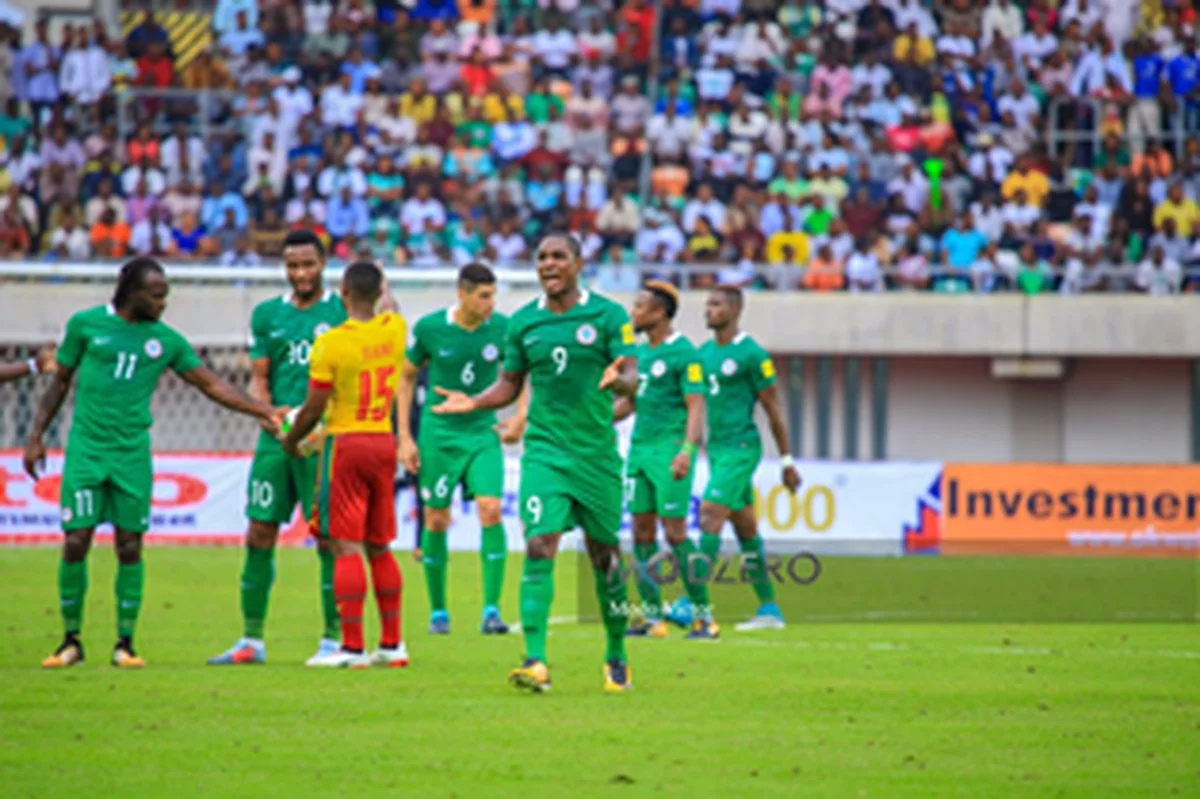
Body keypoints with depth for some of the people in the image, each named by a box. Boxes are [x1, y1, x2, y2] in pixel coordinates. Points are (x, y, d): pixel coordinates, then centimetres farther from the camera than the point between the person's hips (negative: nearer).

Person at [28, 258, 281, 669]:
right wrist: (37, 436, 7)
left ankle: (125, 642, 8)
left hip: (132, 454, 1)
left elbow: (212, 384, 10)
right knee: (76, 543, -5)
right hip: (86, 449, -1)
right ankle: (71, 640, 7)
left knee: (130, 547, -2)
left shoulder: (165, 339, 5)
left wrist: (263, 411, 3)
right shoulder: (85, 324, 1)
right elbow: (60, 381, 10)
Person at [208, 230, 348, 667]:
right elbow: (258, 377, 11)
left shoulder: (342, 311, 1)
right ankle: (251, 639, 9)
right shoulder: (267, 314, 12)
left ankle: (333, 639, 3)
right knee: (259, 536, 2)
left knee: (329, 537, -4)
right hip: (276, 439, 4)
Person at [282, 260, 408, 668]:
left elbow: (314, 407, -9)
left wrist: (291, 439, 7)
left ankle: (352, 646, -10)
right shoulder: (395, 329, 1)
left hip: (345, 443, -6)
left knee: (346, 546, -6)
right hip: (384, 440, 6)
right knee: (379, 547, 14)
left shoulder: (331, 343, -14)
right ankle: (392, 643, 16)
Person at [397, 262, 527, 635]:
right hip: (439, 433, -1)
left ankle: (491, 609, -13)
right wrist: (404, 437, -1)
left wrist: (520, 418, -2)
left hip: (484, 433, 1)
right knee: (436, 520, 3)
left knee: (491, 510, -15)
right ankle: (438, 610, 19)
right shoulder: (429, 328, -9)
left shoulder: (502, 328, -6)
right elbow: (407, 377, 3)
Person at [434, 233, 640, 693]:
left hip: (596, 452, -1)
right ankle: (535, 663, -23)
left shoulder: (608, 315, -1)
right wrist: (473, 402, -5)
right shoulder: (523, 322, 6)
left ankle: (616, 656, 28)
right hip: (544, 449, 1)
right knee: (539, 547, -16)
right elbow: (510, 384, 14)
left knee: (604, 555, 9)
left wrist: (618, 379, -31)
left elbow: (632, 378, -7)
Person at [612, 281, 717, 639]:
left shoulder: (683, 352, -9)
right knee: (642, 533, 5)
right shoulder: (639, 351, 15)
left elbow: (696, 405, -15)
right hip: (640, 447, 8)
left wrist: (687, 449, -26)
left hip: (670, 446, -8)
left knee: (675, 533, -10)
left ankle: (704, 616, -4)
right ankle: (652, 616, 9)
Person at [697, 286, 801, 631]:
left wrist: (787, 461, -4)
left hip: (740, 447, -8)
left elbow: (773, 409, -6)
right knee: (745, 529, 10)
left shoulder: (751, 354, -9)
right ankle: (769, 609, 15)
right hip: (716, 448, 8)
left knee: (710, 518, -16)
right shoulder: (703, 352, 13)